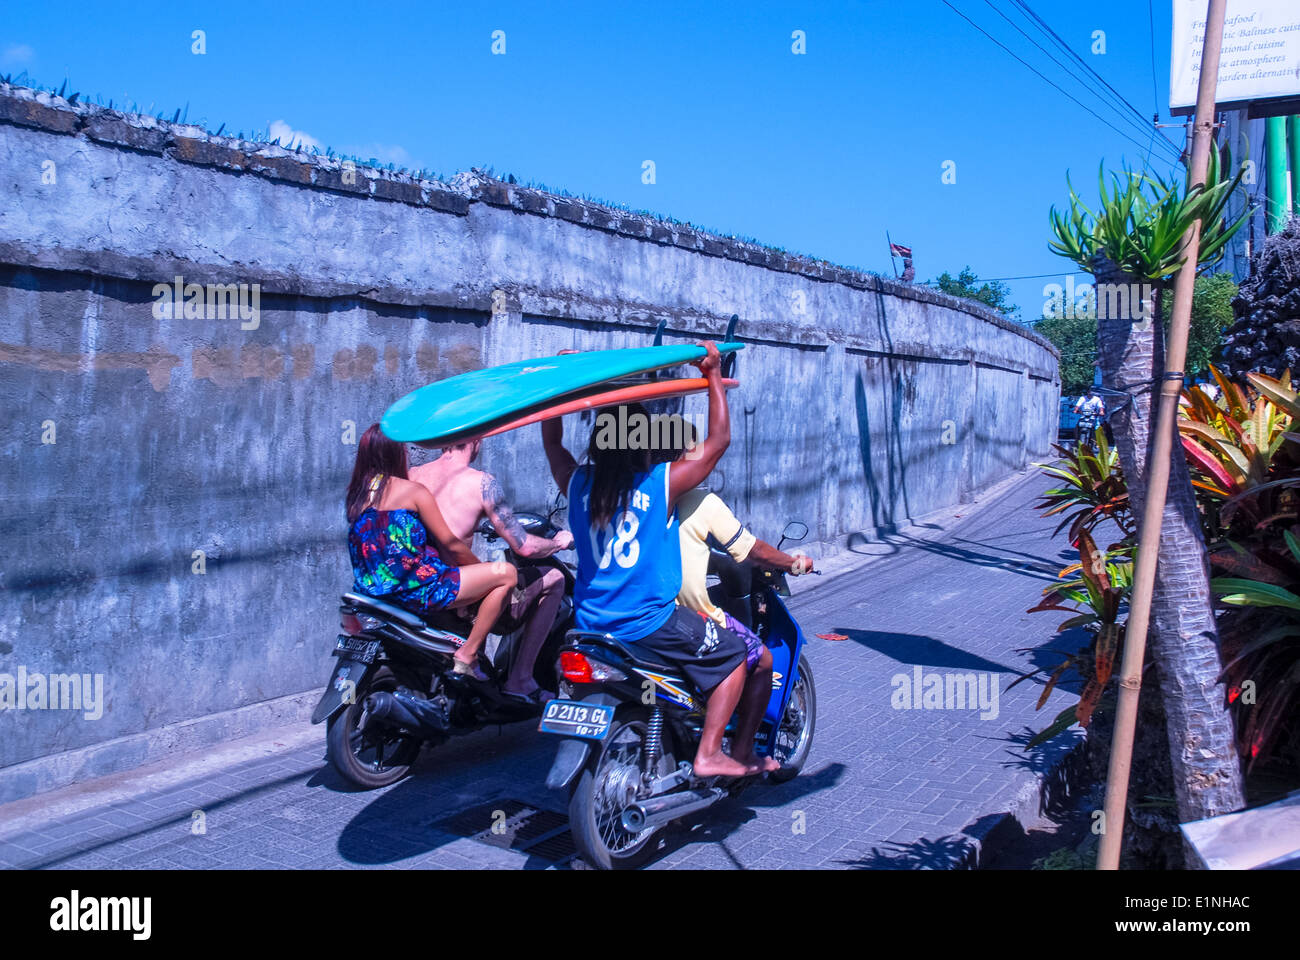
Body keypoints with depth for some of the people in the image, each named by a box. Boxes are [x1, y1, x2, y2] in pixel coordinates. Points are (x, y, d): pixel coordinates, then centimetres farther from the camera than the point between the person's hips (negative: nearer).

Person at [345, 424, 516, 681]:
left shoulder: (356, 493, 11)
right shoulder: (413, 491, -9)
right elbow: (450, 544, -7)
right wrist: (482, 567, 12)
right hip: (417, 590, -9)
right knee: (506, 573, -6)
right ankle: (467, 654, -5)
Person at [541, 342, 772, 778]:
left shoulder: (577, 481, -2)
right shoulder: (662, 483, -13)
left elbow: (551, 441, 17)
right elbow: (719, 439, -6)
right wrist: (713, 375, 1)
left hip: (590, 623, 6)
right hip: (650, 623, -5)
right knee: (733, 656, 10)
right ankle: (708, 755, 4)